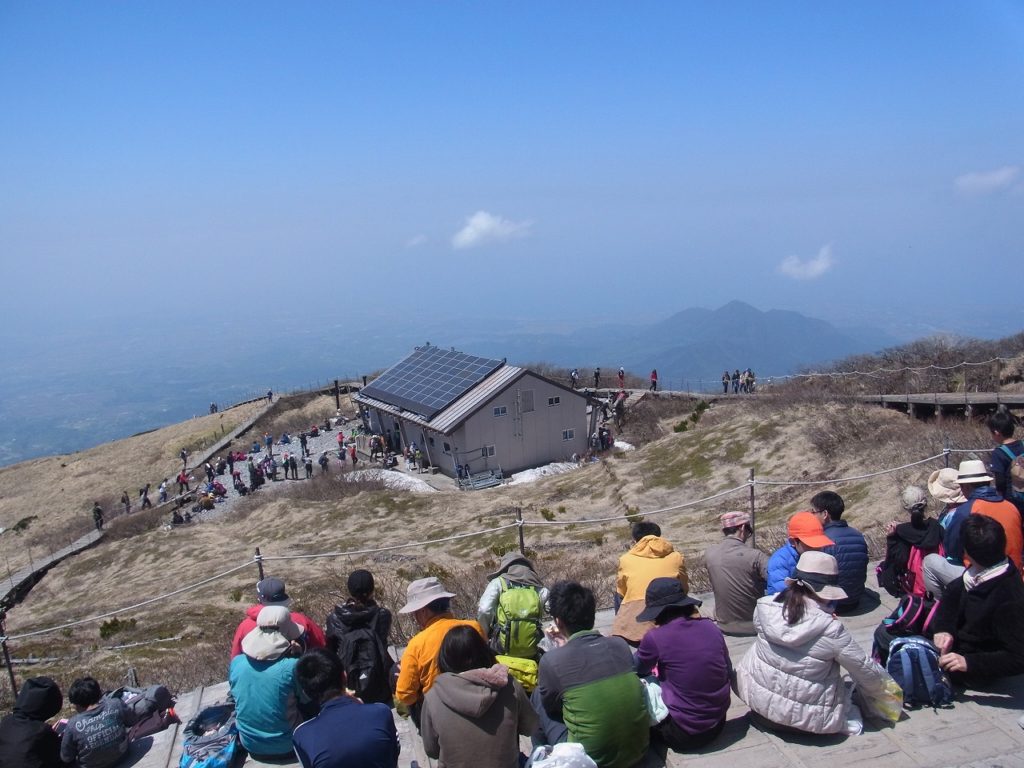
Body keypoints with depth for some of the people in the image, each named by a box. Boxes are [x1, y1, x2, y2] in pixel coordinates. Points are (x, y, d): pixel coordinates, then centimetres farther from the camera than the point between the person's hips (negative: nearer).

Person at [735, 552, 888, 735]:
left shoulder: (765, 607, -14)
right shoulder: (831, 629, -22)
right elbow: (867, 672, -9)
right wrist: (880, 685, 12)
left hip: (759, 700, 2)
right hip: (808, 719, -1)